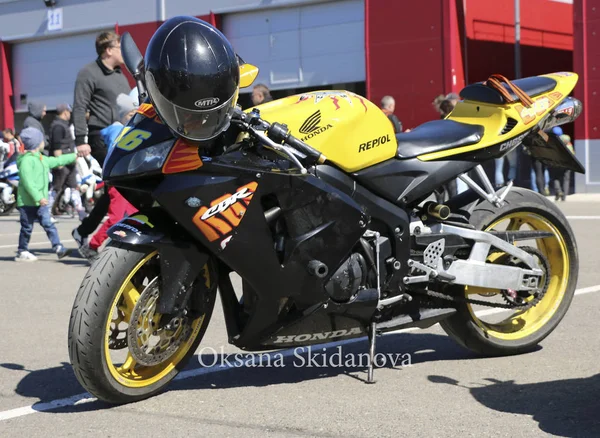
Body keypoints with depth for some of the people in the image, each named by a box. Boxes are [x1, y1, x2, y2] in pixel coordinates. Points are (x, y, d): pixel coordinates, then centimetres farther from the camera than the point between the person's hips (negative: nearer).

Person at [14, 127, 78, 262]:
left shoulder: (42, 159, 14)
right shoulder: (26, 160, -17)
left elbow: (57, 161, 31)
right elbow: (27, 181, -23)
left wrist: (74, 156, 38)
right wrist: (38, 198, -26)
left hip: (41, 202, 8)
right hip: (28, 201, -8)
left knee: (48, 224, 2)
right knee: (27, 227, 2)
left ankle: (58, 248, -1)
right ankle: (22, 252, 13)